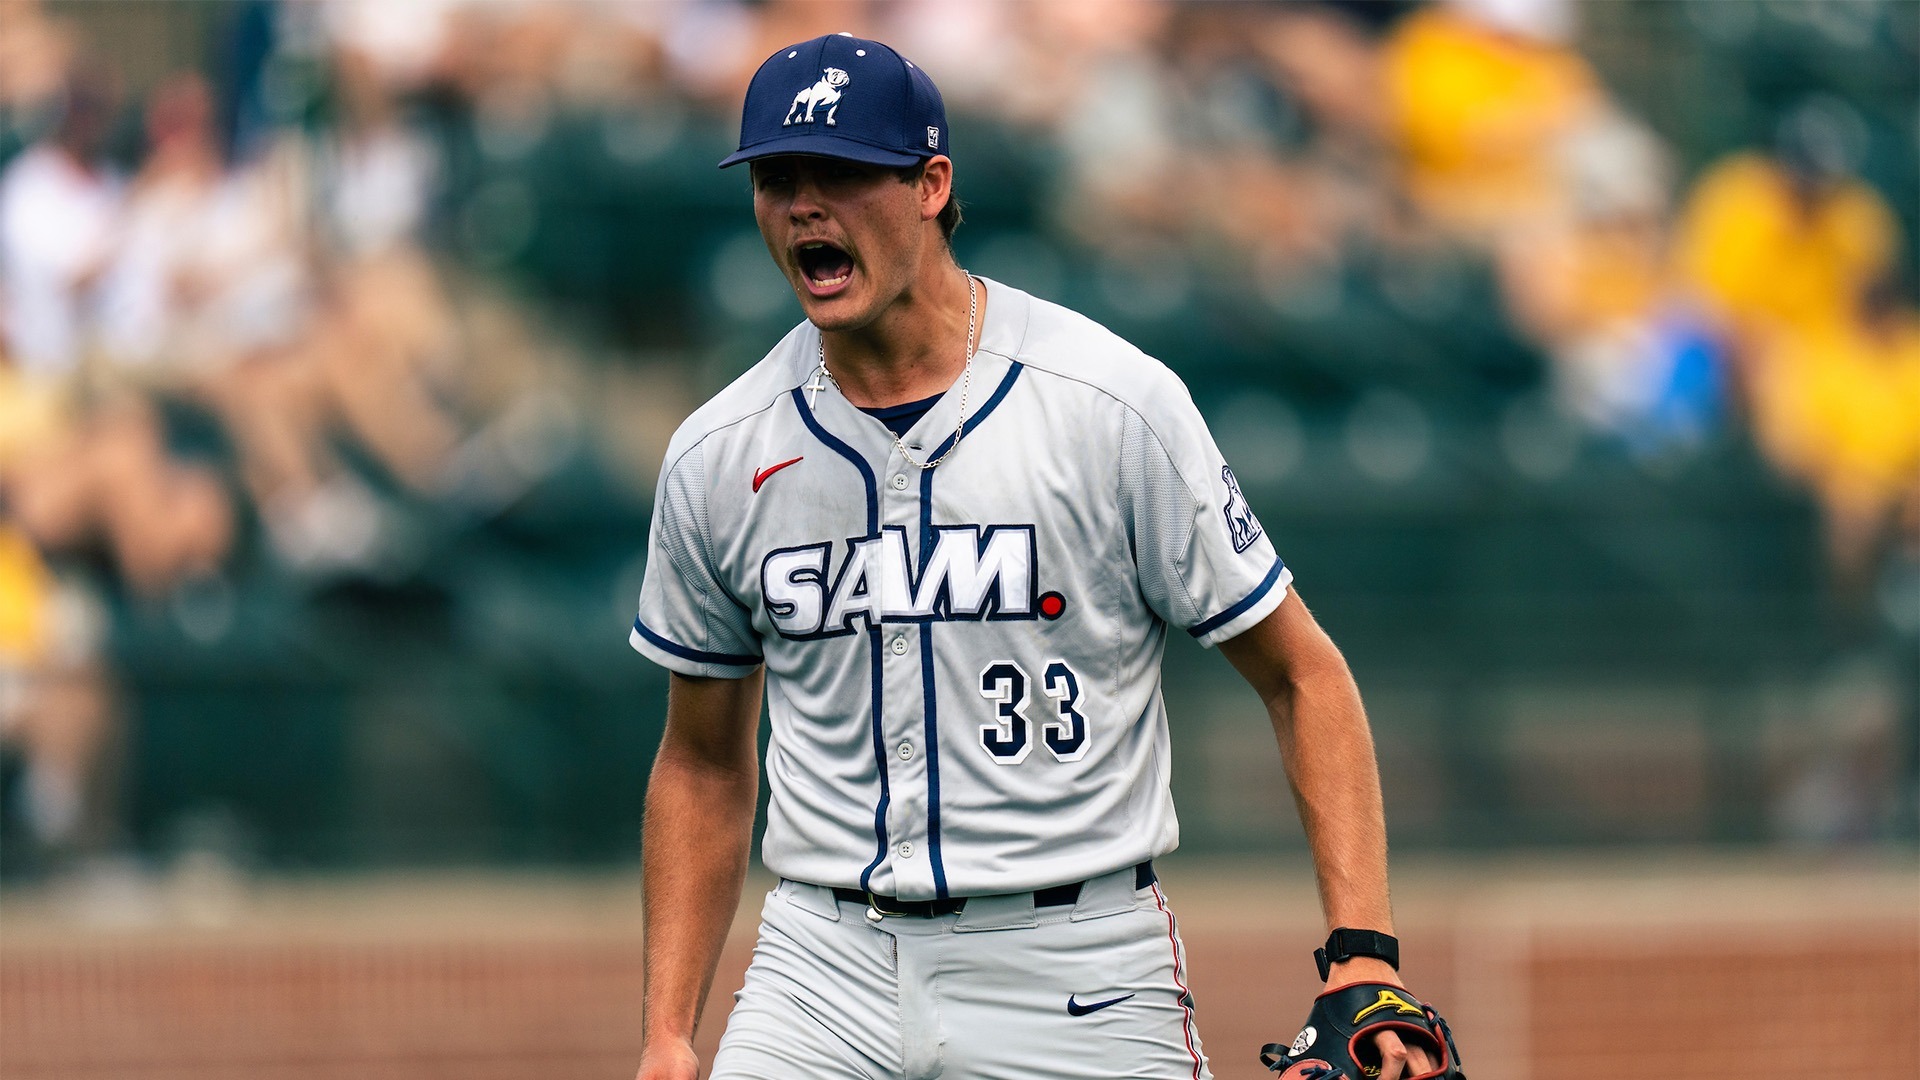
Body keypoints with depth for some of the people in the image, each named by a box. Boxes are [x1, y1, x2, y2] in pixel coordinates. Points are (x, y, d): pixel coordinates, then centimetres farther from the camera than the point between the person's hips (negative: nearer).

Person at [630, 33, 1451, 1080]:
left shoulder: (1114, 404, -6)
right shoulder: (714, 459, 5)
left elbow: (1301, 675, -2)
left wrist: (1363, 953, -12)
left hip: (1079, 981, -3)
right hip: (823, 972, 3)